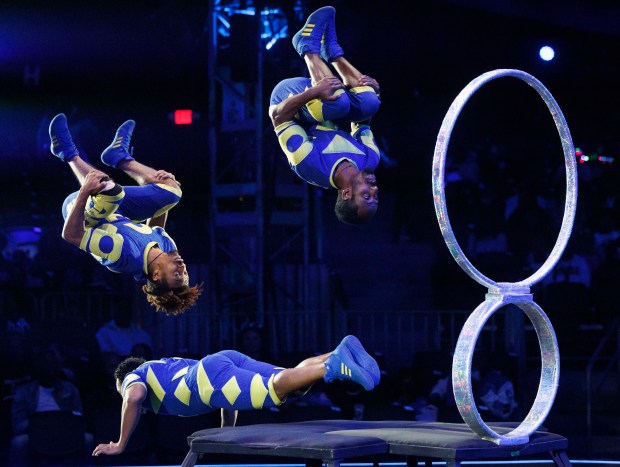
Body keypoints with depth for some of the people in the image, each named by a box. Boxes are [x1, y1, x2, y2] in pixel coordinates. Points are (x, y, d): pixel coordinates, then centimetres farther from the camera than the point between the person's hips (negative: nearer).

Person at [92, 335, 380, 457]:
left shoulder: (133, 378, 24)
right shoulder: (165, 368, 45)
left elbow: (134, 398, -5)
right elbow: (231, 393, 44)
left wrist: (120, 445, 4)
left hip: (211, 378, -7)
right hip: (228, 360, 7)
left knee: (276, 388, -25)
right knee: (294, 383, -5)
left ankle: (334, 366, -45)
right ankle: (342, 353, -26)